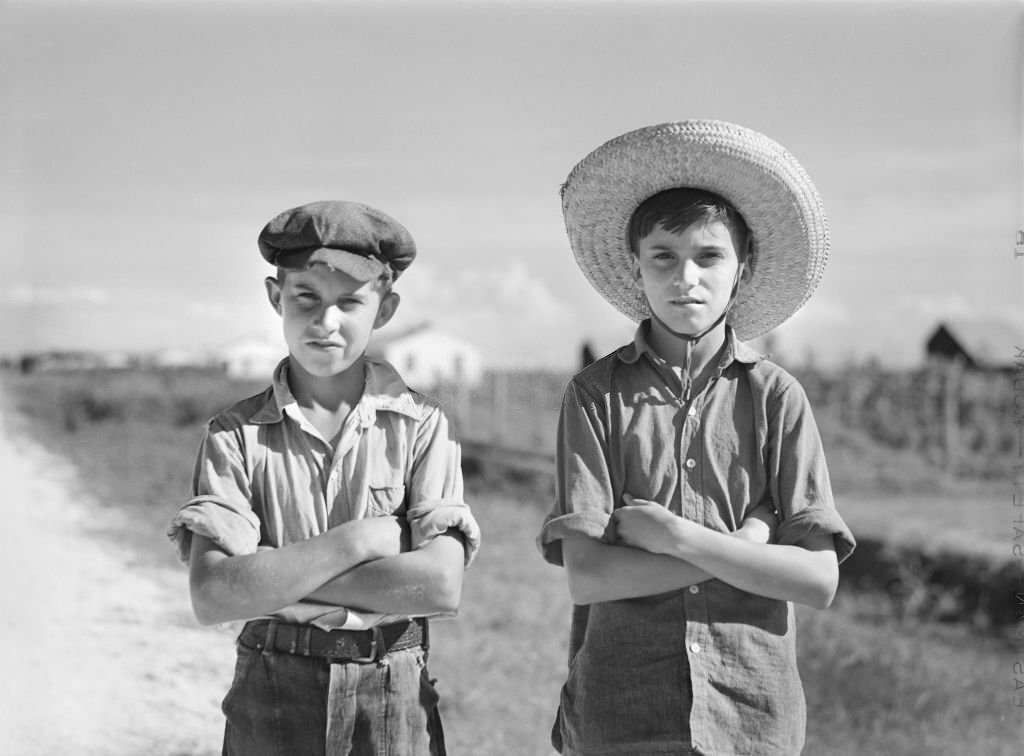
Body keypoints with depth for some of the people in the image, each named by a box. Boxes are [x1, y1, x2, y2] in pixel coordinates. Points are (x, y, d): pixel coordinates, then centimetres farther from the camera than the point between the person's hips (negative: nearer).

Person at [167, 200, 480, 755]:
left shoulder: (421, 427, -4)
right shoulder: (237, 435, -3)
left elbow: (441, 585, -15)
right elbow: (211, 596, -13)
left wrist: (273, 574, -14)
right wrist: (359, 540, -16)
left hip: (394, 703, 0)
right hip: (270, 700, 0)